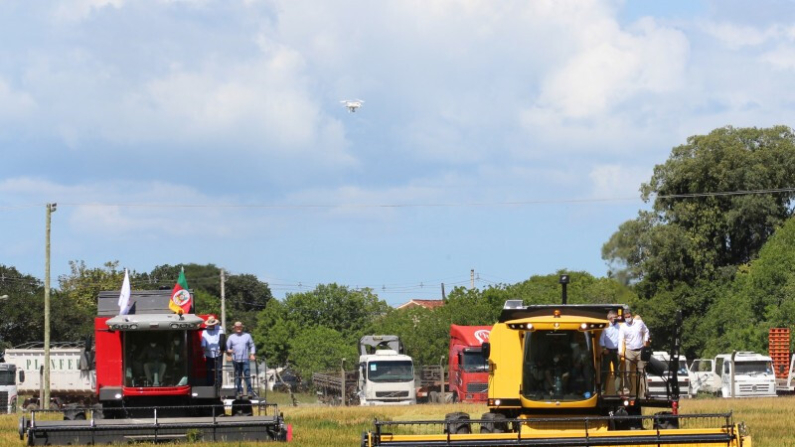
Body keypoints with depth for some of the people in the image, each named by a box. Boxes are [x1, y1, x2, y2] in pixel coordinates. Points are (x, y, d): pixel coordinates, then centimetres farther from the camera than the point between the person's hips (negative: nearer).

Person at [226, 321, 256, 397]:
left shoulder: (247, 336, 13)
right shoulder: (231, 337, 13)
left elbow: (252, 346, 15)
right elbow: (227, 347, 11)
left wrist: (252, 354, 0)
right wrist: (228, 351, -11)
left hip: (245, 359, -1)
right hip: (236, 360, 1)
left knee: (247, 375, -8)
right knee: (237, 376, 1)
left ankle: (250, 391, -8)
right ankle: (239, 391, 6)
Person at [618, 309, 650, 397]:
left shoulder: (640, 323, 3)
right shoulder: (623, 327, -4)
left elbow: (646, 331, 20)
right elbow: (621, 340, -14)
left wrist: (645, 341, 7)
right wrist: (621, 353, -26)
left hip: (640, 350, 2)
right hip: (629, 351, -2)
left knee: (641, 373, 3)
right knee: (627, 373, -7)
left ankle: (642, 394, 7)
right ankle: (626, 392, -5)